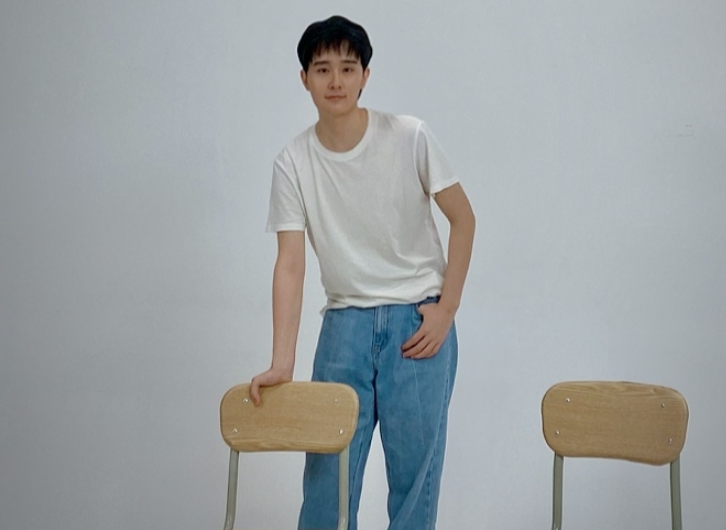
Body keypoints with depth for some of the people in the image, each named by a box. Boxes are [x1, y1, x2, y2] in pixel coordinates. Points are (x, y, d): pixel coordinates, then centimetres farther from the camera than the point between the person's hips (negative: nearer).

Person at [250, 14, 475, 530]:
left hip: (417, 318, -1)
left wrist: (446, 309, -5)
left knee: (416, 467, 1)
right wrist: (282, 362, -14)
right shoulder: (294, 162, -4)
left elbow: (463, 219, 0)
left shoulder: (409, 137, -8)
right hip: (345, 321, 2)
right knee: (326, 469, 4)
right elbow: (291, 263, -7)